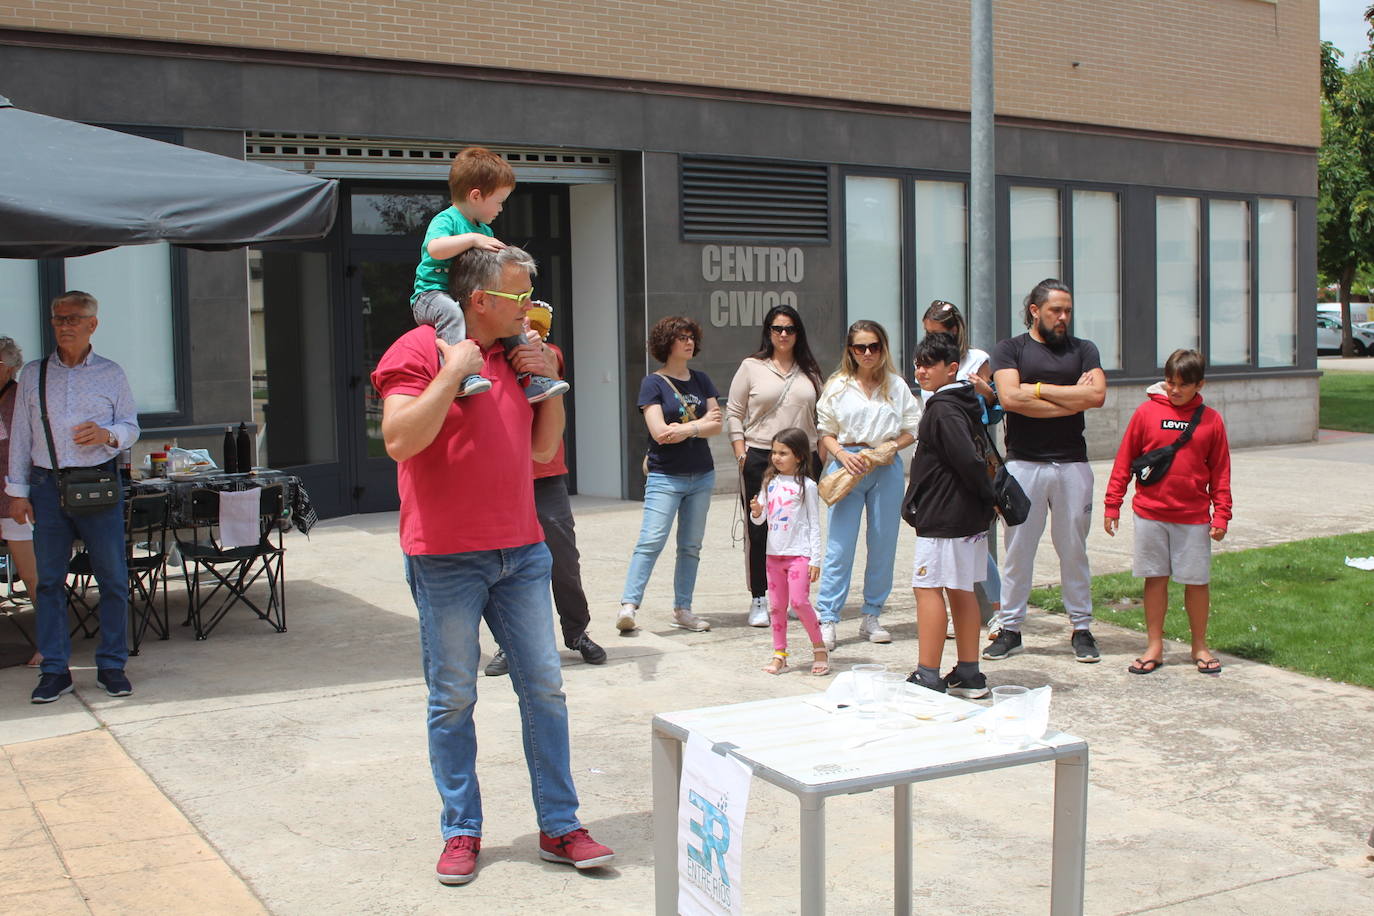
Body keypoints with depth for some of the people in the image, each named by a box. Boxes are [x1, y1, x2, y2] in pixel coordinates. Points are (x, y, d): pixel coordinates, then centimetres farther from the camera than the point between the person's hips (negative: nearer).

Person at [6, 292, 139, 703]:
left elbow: (131, 426, 8)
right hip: (47, 486, 1)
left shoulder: (111, 374, 8)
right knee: (49, 580, 4)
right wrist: (17, 491, 6)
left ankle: (112, 666, 9)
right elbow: (20, 435, 11)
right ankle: (54, 670, 11)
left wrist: (107, 434, -15)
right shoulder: (33, 375, 11)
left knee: (113, 578, -1)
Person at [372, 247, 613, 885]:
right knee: (453, 699, 4)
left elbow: (542, 449, 17)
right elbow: (400, 440, -20)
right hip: (446, 558, -6)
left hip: (520, 551, 6)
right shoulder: (420, 351, -7)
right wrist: (453, 373, -19)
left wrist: (550, 382, 5)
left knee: (544, 687, 7)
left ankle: (560, 828, 16)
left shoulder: (515, 356, 14)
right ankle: (462, 832, 18)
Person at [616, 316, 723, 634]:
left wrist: (684, 430, -14)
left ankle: (682, 609, 14)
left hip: (702, 476, 5)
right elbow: (659, 432, -14)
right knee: (651, 541, -15)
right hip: (665, 476, -5)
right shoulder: (653, 383, -4)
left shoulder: (701, 380, 10)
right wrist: (701, 423, -7)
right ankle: (628, 605, -15)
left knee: (691, 546, 7)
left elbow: (716, 426, 2)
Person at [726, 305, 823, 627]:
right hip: (760, 458, -2)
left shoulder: (809, 371, 12)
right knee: (758, 531, 1)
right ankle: (758, 600, 8)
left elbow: (821, 416, 15)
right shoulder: (751, 367, 3)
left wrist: (821, 455, 7)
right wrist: (741, 454, -5)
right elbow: (733, 414, 3)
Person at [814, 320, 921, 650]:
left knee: (884, 545, 5)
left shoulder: (896, 386, 8)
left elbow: (913, 428, 10)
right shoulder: (837, 386, 6)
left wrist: (894, 444, -9)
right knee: (839, 546, -6)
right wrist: (842, 454, -11)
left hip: (886, 470, 2)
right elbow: (825, 432, 7)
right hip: (847, 467, -2)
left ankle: (871, 617, 17)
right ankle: (827, 619, -3)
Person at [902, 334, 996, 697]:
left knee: (928, 588, -5)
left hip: (943, 516, -10)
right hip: (968, 517, 10)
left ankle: (928, 677, -3)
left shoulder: (943, 410, -17)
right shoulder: (964, 404, 14)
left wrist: (988, 496, -11)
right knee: (961, 590, 14)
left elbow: (968, 460, -24)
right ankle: (968, 674, 20)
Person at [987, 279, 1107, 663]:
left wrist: (1038, 389, -6)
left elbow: (1097, 394, -7)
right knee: (1018, 548, 1)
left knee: (1074, 548, 7)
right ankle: (1010, 628, 9)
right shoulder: (1010, 349, 5)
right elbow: (1009, 397, -12)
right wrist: (1072, 399, -7)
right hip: (1023, 463, -2)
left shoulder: (1083, 350, 11)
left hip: (1072, 463, 2)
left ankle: (1082, 628, 15)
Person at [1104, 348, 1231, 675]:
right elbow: (1124, 461, 4)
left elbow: (1220, 472, 7)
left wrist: (1221, 514, 2)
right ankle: (1154, 647, 16)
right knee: (1155, 578, 7)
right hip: (1150, 513, 0)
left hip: (1194, 516, 0)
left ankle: (1200, 647, 22)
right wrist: (1113, 503, 2)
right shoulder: (1147, 412, 0)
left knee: (1197, 581, 6)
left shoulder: (1211, 421, 3)